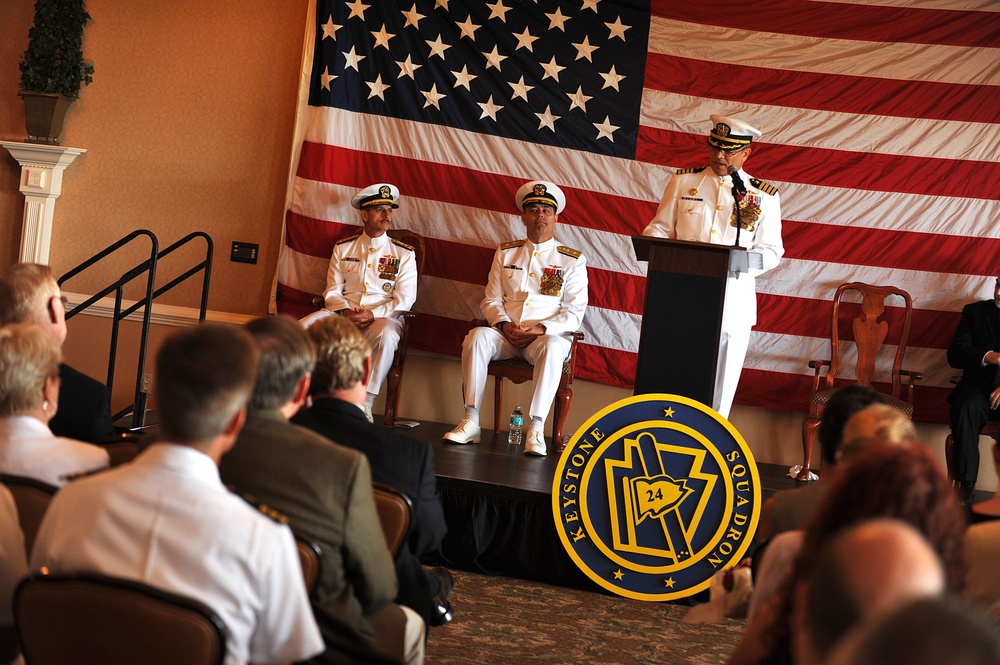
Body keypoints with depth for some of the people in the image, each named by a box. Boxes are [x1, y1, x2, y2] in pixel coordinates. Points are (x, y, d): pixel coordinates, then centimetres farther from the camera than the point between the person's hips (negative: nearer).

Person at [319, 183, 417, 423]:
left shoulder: (404, 254, 10)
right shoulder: (343, 248, 17)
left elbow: (404, 299, 0)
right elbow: (332, 291, 10)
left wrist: (371, 315, -15)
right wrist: (346, 311, -13)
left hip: (382, 317, -2)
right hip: (344, 314, 2)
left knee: (386, 337, -40)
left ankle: (366, 402, -32)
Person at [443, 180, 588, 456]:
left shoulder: (572, 260, 9)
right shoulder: (506, 253, 18)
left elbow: (574, 312, 1)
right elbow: (491, 300, 13)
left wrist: (541, 330, -16)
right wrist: (503, 324, -9)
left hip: (547, 335, -2)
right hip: (506, 333, 2)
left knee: (553, 347, -39)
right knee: (477, 336, -31)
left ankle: (536, 429, -41)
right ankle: (471, 422, -30)